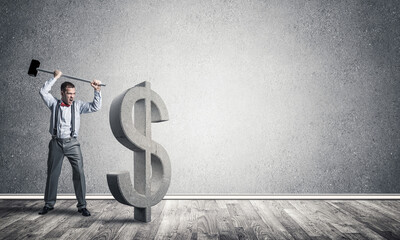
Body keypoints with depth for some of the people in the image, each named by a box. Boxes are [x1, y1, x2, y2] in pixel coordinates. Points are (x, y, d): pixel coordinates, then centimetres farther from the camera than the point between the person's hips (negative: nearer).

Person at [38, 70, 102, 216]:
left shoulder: (78, 105, 9)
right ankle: (49, 204, 23)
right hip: (56, 143, 0)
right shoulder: (54, 104, 8)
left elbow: (95, 107, 3)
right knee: (52, 174, 9)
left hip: (72, 143, 0)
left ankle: (82, 205, -1)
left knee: (79, 173, -7)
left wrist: (97, 91, -4)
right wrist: (55, 77, -1)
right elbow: (43, 92, -3)